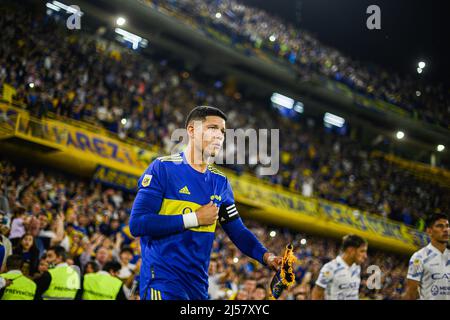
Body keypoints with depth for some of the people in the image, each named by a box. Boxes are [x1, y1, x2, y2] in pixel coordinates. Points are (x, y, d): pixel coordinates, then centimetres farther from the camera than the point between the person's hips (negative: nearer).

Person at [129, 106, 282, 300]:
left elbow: (238, 231, 13)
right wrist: (194, 219, -15)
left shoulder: (220, 182, 11)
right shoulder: (163, 167, -8)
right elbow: (137, 224, -16)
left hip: (198, 284, 6)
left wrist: (266, 257, -6)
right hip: (163, 279, -6)